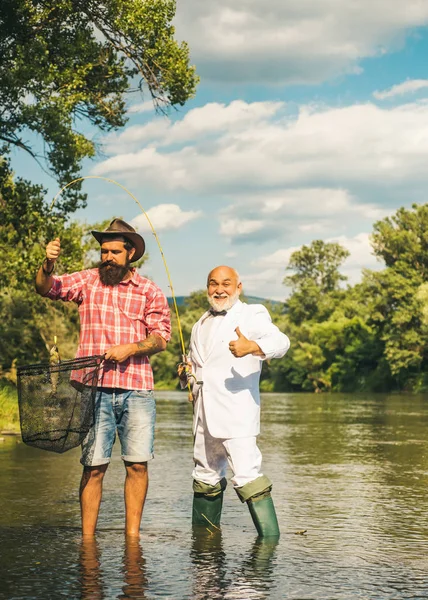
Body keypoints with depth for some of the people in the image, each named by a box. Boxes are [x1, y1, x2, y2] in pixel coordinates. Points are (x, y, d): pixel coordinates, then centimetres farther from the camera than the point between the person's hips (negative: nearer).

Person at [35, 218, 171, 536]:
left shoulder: (151, 291, 8)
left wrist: (129, 348, -15)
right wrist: (48, 266, -24)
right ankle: (87, 538, 6)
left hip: (137, 390, 1)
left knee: (138, 464, -1)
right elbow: (47, 288, -3)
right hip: (95, 388, -1)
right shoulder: (88, 280, 9)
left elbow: (161, 337, 2)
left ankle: (132, 535, 9)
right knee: (94, 465, 0)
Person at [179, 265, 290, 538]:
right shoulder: (202, 324, 20)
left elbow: (281, 341, -21)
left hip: (237, 413, -7)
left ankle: (270, 538, -12)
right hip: (205, 414, 7)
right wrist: (186, 372, 9)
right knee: (206, 476, 17)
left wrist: (252, 347, -42)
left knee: (248, 475, -16)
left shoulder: (252, 315, -3)